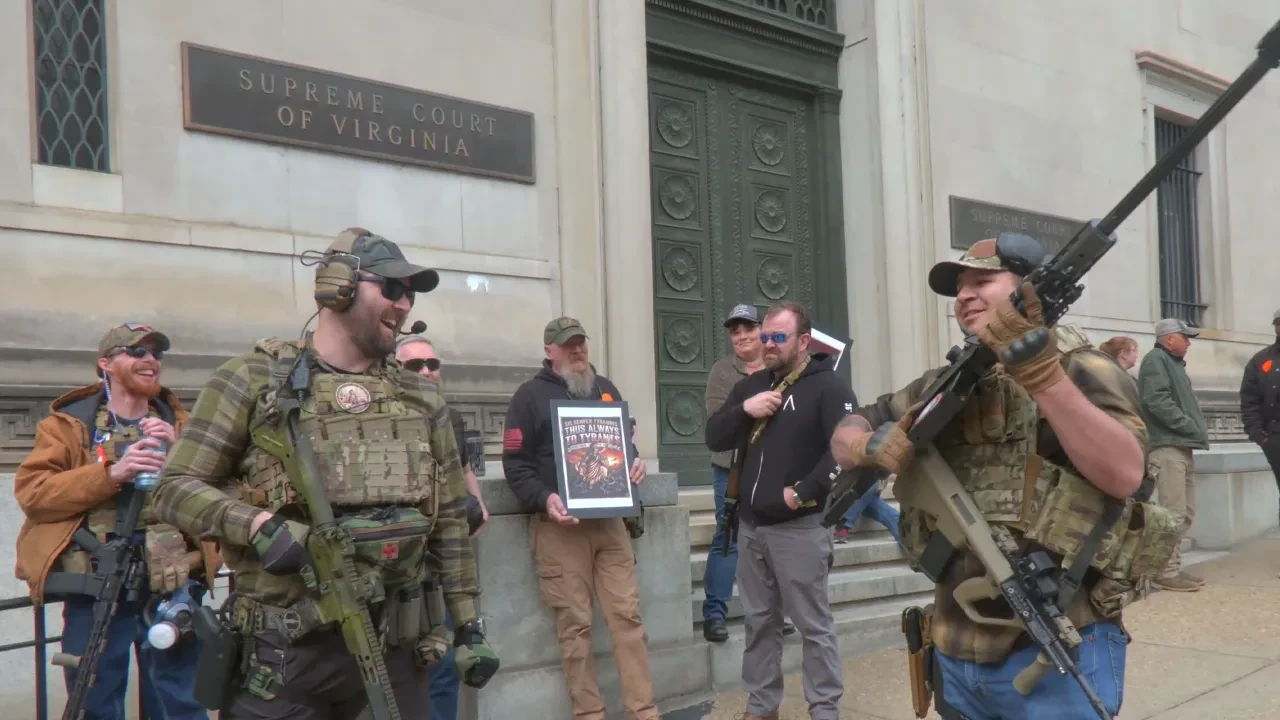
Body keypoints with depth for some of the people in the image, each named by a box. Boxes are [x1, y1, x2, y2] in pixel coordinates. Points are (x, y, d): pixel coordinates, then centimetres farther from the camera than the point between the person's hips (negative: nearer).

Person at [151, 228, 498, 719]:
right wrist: (258, 524, -20)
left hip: (396, 650, 4)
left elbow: (449, 520, 13)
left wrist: (469, 624, 10)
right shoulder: (254, 380, -1)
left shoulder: (420, 398, 11)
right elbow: (175, 488, -3)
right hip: (285, 650, -3)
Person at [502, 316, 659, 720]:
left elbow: (625, 440, 27)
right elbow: (515, 463, -5)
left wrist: (635, 462, 5)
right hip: (560, 525, -4)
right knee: (574, 624, -1)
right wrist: (544, 499, -20)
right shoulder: (531, 394, 0)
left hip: (609, 520, 4)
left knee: (627, 615, 0)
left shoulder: (605, 388, 17)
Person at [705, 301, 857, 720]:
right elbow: (714, 438, 9)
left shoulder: (827, 387, -7)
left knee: (813, 625, 1)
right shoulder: (752, 385, 13)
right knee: (759, 622, 15)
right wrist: (744, 409, -8)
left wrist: (804, 492, -21)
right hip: (751, 526, 7)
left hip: (799, 527, -6)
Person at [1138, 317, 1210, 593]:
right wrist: (1191, 426, -14)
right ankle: (1168, 572, -8)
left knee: (1185, 513, 10)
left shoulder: (1174, 363, 24)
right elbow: (1157, 400, -19)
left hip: (1182, 446, 10)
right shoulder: (1156, 359, -6)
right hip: (1167, 446, -10)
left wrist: (1195, 430, 8)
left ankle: (1173, 567, 16)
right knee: (1174, 512, -11)